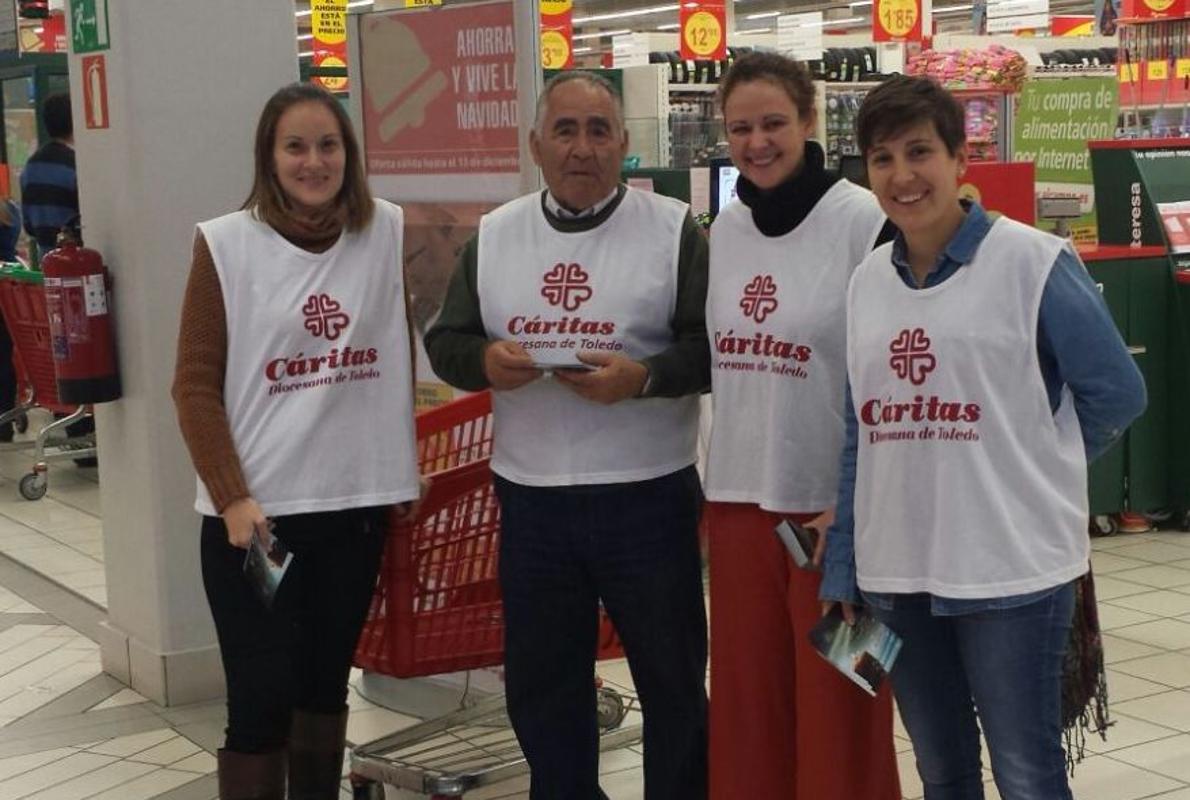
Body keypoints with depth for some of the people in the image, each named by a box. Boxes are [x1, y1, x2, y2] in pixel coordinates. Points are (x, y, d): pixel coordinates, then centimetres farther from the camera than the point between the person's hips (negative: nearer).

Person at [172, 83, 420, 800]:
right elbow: (197, 386, -6)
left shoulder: (387, 232, 2)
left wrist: (404, 469, 7)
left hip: (357, 501, 3)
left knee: (326, 683, 17)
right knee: (261, 698, -2)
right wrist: (232, 498, -13)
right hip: (254, 511, -3)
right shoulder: (226, 244, -7)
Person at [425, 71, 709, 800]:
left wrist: (644, 377, -24)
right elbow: (445, 342, 9)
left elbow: (718, 345, -7)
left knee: (672, 680, 9)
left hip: (648, 497, -3)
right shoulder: (494, 234, 8)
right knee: (540, 684, 14)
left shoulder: (673, 228, -4)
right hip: (532, 501, 4)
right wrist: (483, 360, -13)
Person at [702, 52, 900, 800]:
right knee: (747, 704, 13)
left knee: (836, 711, 5)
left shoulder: (862, 220, -10)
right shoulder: (725, 228, 8)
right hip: (740, 494, 6)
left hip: (835, 504, -5)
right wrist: (720, 480, 14)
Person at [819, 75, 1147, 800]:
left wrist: (1032, 468, 5)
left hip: (1012, 569, -5)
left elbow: (1116, 394, -4)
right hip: (895, 572, 5)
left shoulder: (1033, 263, -9)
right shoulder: (868, 281, 8)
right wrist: (843, 570, 9)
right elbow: (862, 434, 11)